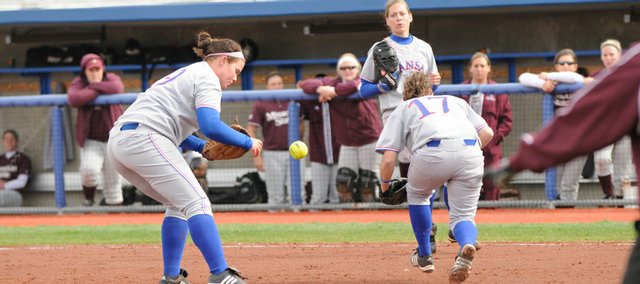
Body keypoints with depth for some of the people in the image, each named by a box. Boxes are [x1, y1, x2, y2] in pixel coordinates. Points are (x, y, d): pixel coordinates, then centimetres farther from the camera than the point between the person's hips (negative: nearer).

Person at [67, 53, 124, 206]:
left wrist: (93, 86, -15)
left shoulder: (111, 79, 1)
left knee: (114, 181, 2)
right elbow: (73, 99, -24)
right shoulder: (78, 83, -1)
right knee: (89, 168, -25)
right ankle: (88, 198, 3)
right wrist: (99, 90, -18)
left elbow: (117, 88, -25)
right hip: (90, 140, -1)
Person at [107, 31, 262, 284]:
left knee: (179, 205, 19)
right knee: (197, 204, -12)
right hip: (144, 139, -10)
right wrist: (248, 142, -2)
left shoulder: (185, 74, 31)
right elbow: (211, 126, -14)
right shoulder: (207, 78, 1)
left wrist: (202, 148, 22)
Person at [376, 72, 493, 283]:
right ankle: (467, 244, -23)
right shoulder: (456, 101, 36)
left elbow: (388, 159, 18)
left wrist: (385, 185, 35)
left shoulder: (404, 108, 29)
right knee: (463, 215, 12)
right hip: (471, 151, 2)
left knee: (417, 194, 30)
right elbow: (487, 133, 25)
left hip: (432, 152, -2)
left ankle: (424, 256, 35)